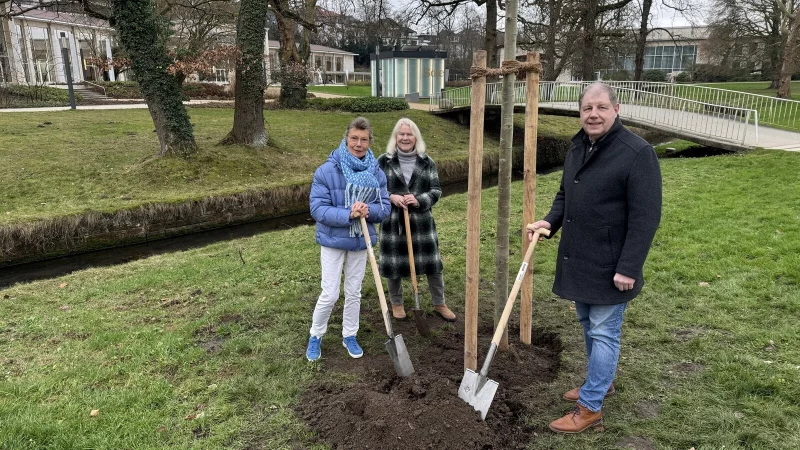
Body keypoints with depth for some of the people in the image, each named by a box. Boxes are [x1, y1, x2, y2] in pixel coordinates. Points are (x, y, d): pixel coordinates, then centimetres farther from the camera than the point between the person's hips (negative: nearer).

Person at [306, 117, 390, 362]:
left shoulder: (377, 173, -5)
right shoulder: (327, 170, -16)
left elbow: (385, 207, -2)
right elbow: (317, 208, -18)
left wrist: (368, 210, -24)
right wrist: (348, 215, -29)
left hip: (361, 241, 4)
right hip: (333, 240, -3)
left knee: (354, 292, 16)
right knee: (330, 294, 0)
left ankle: (349, 336, 35)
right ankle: (315, 336, 25)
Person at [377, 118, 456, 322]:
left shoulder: (426, 162, 1)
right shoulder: (383, 161, -2)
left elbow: (436, 190, 1)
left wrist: (419, 200, -17)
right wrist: (391, 197, -18)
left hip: (422, 222, 1)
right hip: (393, 222, -1)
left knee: (432, 262, 7)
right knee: (394, 264, 9)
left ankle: (439, 304, 25)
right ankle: (396, 303, 31)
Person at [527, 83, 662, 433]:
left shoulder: (637, 153, -17)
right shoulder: (577, 148, 9)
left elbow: (645, 217, -19)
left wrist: (628, 268, -21)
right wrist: (550, 221, 0)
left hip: (609, 266, -8)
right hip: (578, 259, 8)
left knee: (603, 333, 2)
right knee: (588, 327, 20)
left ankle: (590, 407, 12)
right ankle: (601, 381, 40)